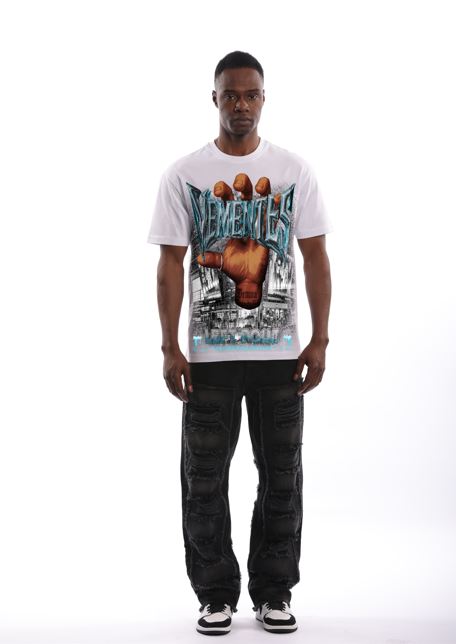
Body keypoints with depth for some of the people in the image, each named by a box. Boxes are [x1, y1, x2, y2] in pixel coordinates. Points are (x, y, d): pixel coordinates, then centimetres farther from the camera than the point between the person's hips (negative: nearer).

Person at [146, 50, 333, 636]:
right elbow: (171, 264, -3)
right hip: (209, 352, -1)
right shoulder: (183, 174, -1)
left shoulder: (295, 171, 2)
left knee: (281, 477, 8)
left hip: (280, 353, 1)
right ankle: (215, 594, 20)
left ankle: (273, 593, 22)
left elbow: (315, 258, 2)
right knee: (204, 479, 5)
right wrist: (170, 348, -8)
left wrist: (319, 341, -4)